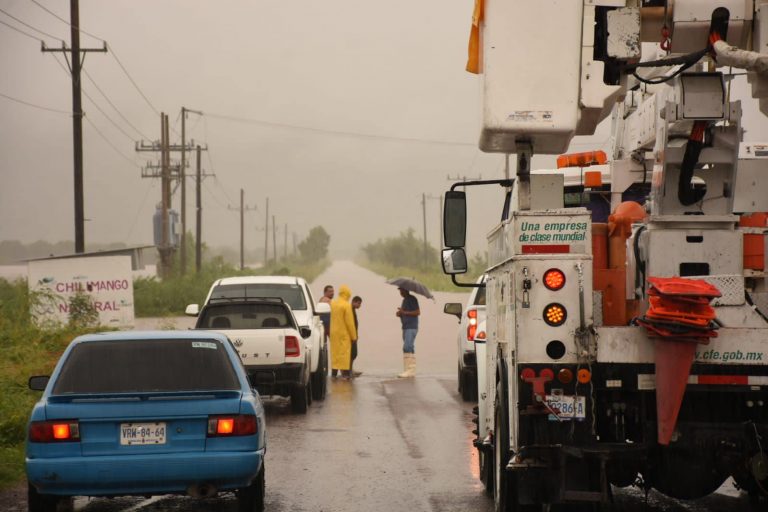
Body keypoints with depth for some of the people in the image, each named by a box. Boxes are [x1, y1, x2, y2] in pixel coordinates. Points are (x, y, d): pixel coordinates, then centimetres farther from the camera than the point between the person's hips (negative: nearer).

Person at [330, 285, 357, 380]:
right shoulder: (346, 305, -16)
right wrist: (353, 335, -8)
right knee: (344, 353, -4)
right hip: (344, 333, -6)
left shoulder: (333, 303, 5)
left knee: (335, 352, 13)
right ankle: (345, 373, -8)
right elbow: (350, 322, -14)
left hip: (334, 333, 6)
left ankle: (333, 373, 15)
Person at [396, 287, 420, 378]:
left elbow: (417, 312, -17)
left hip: (411, 327, -10)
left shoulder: (412, 299, -9)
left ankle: (410, 370, -22)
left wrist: (404, 312, -19)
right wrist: (400, 314, 6)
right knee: (410, 349, 8)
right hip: (406, 327, 10)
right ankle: (412, 371, 8)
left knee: (407, 347, -18)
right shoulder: (404, 300, 20)